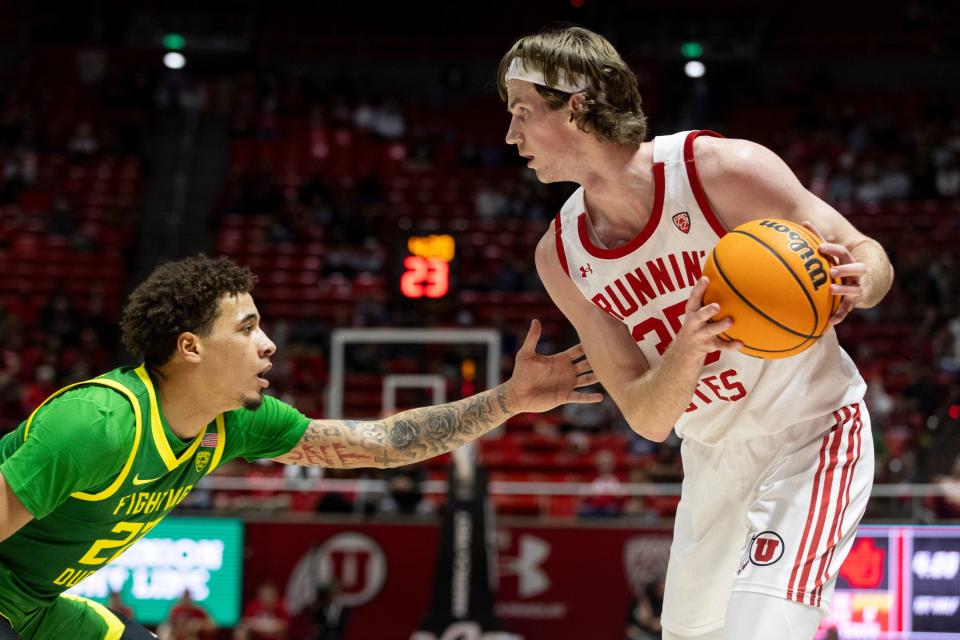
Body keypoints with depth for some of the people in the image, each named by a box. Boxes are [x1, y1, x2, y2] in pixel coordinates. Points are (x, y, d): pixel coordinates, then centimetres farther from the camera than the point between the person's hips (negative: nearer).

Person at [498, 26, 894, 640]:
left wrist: (857, 283, -37)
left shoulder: (722, 169, -22)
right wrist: (685, 353, -32)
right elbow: (647, 419, -9)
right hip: (713, 461, 6)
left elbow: (871, 256, -11)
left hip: (809, 438, -6)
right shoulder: (560, 256, -6)